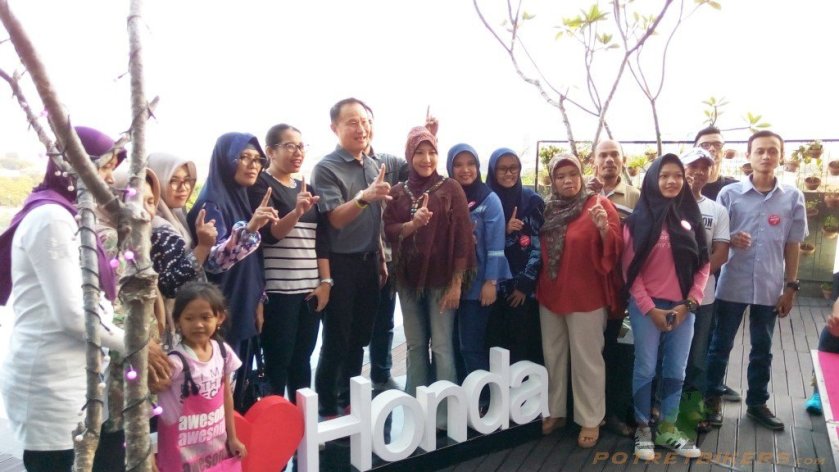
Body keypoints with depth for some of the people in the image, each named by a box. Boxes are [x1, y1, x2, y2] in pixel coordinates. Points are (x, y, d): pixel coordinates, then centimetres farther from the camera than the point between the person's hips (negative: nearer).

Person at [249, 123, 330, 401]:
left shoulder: (307, 188, 16)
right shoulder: (260, 185, -2)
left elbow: (320, 238, 14)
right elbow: (269, 234, -15)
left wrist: (325, 281, 5)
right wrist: (297, 211, -32)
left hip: (310, 289, 6)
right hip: (277, 290, -6)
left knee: (302, 360, 11)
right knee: (278, 363, -1)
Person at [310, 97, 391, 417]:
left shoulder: (374, 166, 9)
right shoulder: (326, 168, -12)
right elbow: (337, 219, -20)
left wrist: (381, 260, 16)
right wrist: (364, 197, -37)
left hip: (368, 262, 7)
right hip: (341, 265, -6)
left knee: (359, 337, 15)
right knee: (337, 341, 2)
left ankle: (350, 401, 29)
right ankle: (327, 409, 16)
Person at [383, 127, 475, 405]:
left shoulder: (450, 189, -2)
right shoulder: (398, 192, 8)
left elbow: (462, 238, -6)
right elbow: (389, 231, -1)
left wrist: (457, 283, -10)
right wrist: (413, 224, -21)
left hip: (441, 280, -4)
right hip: (408, 279, 4)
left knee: (442, 346, -2)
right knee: (415, 345, 11)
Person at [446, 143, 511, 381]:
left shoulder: (489, 199, -6)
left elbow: (495, 245, -9)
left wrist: (490, 282, -14)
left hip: (478, 284, -4)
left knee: (471, 346, -1)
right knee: (453, 343, 11)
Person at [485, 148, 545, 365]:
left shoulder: (532, 201, 2)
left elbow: (539, 245, -2)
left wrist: (525, 284, -7)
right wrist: (504, 231, -14)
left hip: (524, 287, -1)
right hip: (494, 286, 1)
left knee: (522, 345, -3)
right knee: (494, 343, -2)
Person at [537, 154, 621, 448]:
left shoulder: (599, 205, -8)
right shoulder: (548, 209, 6)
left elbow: (614, 251, -15)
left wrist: (604, 228, -32)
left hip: (586, 296, -5)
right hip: (549, 294, 6)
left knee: (586, 360, 4)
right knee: (553, 356, 15)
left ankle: (590, 420, 18)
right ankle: (555, 411, 30)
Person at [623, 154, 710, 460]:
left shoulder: (691, 216, 4)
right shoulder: (639, 219, -4)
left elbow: (703, 265, 5)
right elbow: (630, 270, -5)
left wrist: (689, 303, -4)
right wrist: (650, 309, -10)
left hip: (683, 307, 3)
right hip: (647, 307, -3)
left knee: (675, 371, 11)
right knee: (645, 370, 5)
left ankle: (667, 429, 25)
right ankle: (643, 430, 20)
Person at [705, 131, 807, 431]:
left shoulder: (793, 197, 1)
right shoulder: (729, 193, -4)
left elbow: (793, 246, 6)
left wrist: (790, 286, 4)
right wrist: (730, 241, -20)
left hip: (770, 288, 2)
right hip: (732, 285, -1)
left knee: (762, 349, 14)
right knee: (720, 345, 9)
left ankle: (757, 403, 29)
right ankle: (713, 398, 24)